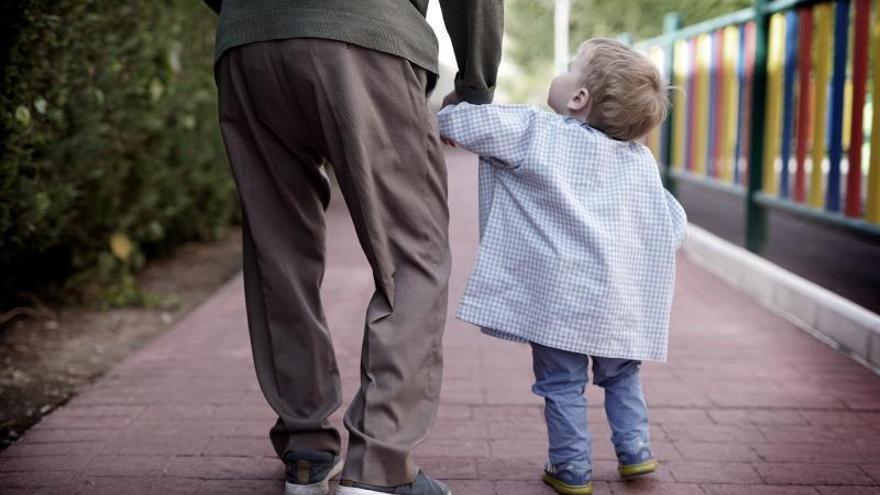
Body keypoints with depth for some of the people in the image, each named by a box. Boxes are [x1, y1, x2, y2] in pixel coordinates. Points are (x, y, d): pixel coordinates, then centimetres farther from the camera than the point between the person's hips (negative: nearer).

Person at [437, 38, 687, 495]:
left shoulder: (537, 132, -7)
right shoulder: (642, 160, 9)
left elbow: (471, 123, -7)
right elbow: (673, 221, 13)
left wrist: (443, 118, 13)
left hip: (559, 295, -5)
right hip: (620, 300, 5)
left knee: (562, 384, 8)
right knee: (621, 376, 24)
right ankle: (634, 453, 25)